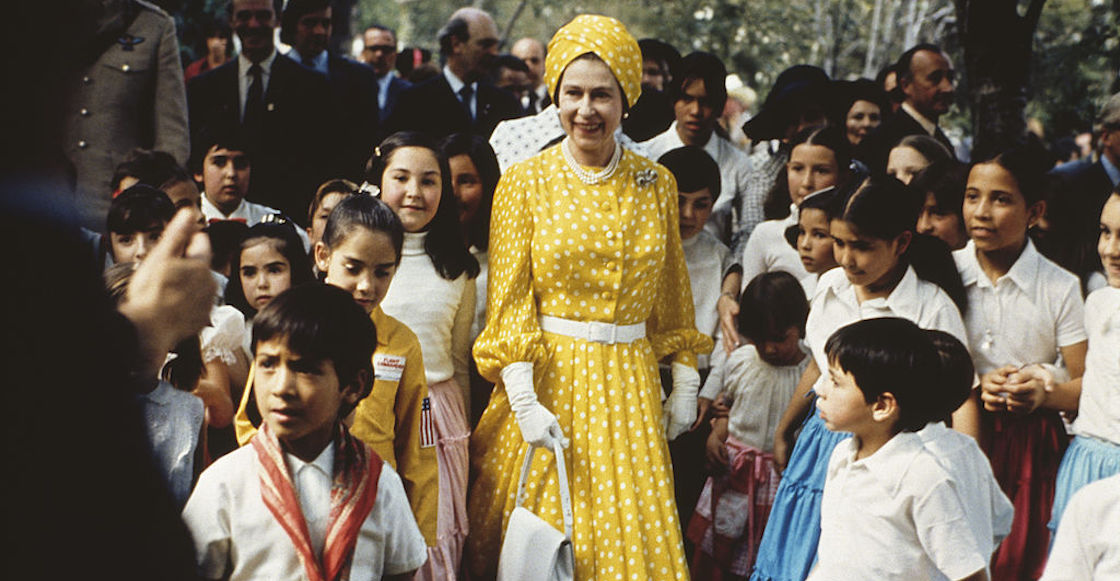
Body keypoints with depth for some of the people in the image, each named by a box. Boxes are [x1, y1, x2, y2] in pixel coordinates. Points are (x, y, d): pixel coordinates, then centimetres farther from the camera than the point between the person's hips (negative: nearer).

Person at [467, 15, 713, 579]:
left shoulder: (656, 184, 5)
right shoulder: (524, 183, -2)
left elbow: (672, 296, 13)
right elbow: (509, 300, -5)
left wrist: (685, 384, 11)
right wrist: (525, 401, -13)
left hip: (629, 385, 2)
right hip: (547, 378, -2)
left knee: (631, 534, 3)